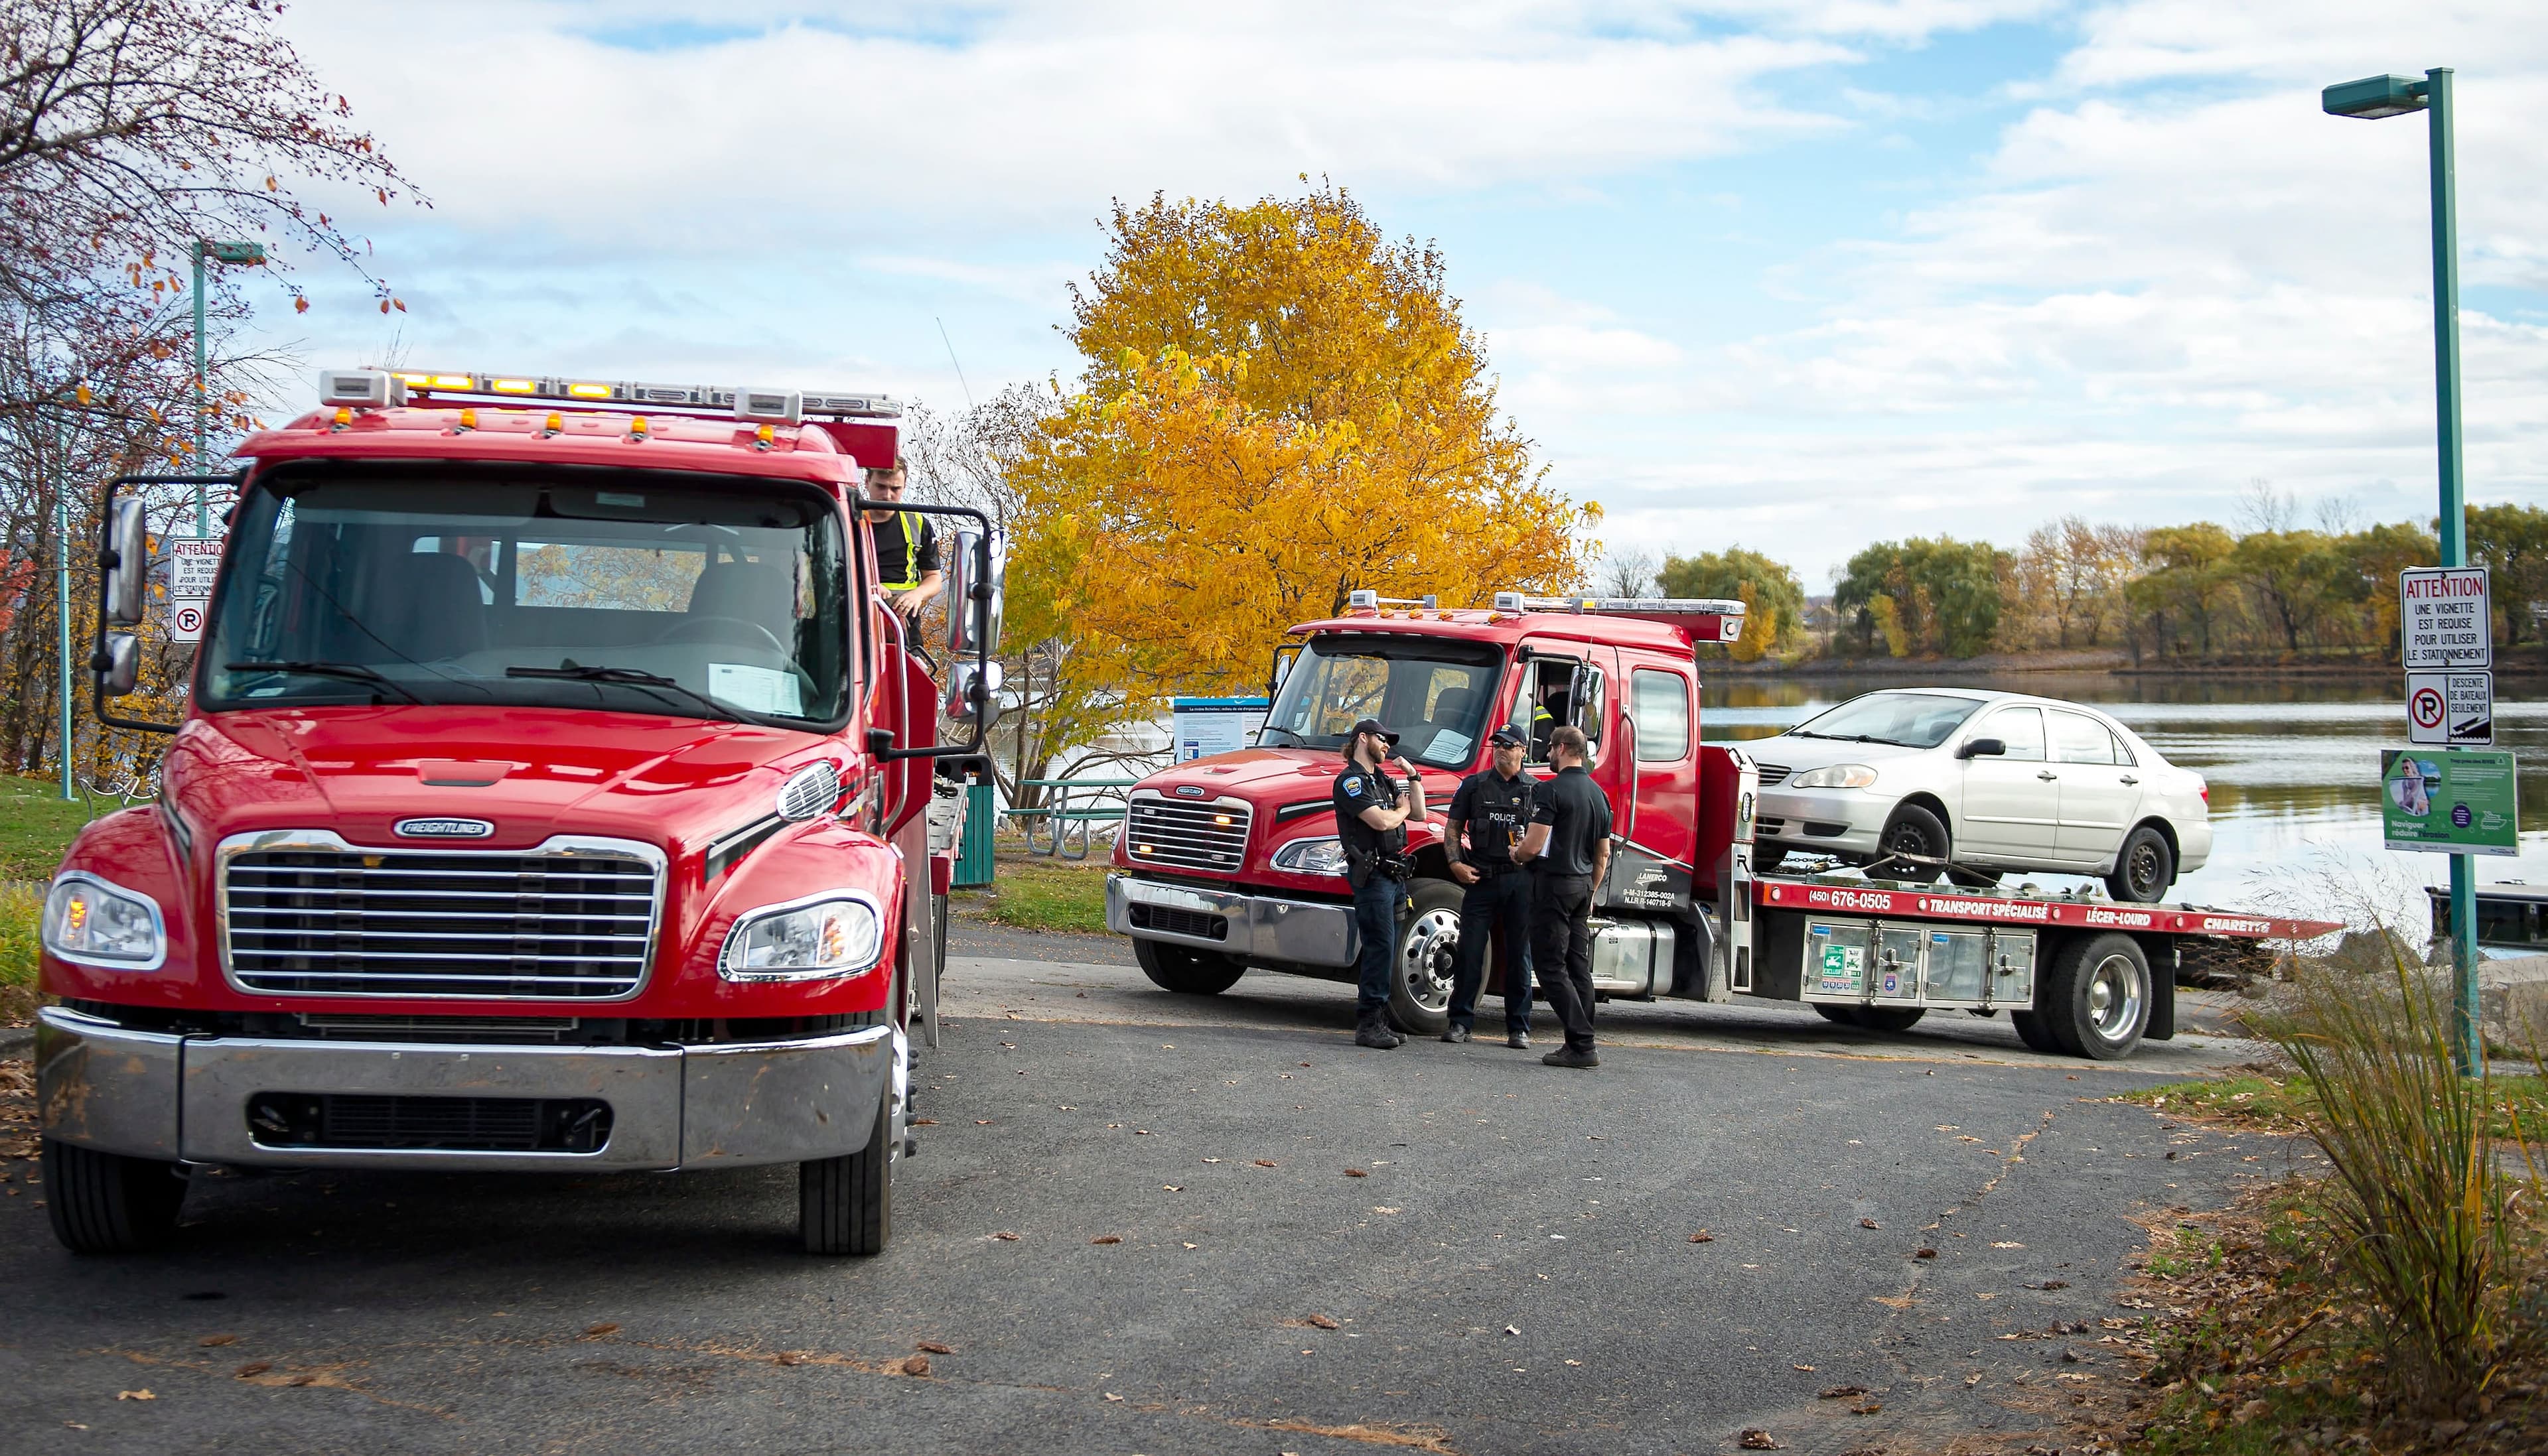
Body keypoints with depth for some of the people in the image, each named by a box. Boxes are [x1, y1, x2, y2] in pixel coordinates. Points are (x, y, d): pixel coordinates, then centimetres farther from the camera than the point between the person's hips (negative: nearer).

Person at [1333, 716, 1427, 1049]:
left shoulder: (1384, 780, 21)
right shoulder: (1351, 780, -7)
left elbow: (1419, 815, 18)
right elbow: (1381, 821, -19)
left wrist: (1413, 777, 10)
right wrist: (1402, 809, 2)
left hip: (1394, 872, 9)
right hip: (1372, 873, -9)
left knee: (1385, 950, 10)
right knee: (1380, 946, -14)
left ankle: (1376, 1021, 14)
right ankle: (1369, 1024, -13)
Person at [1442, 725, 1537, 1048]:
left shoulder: (1536, 790, 8)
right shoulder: (1475, 785, 9)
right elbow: (1453, 827, 10)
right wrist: (1456, 863, -4)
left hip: (1521, 879, 0)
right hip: (1482, 876, 0)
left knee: (1519, 954, 3)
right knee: (1470, 951, -3)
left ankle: (1519, 1029, 9)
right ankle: (1460, 1022, 4)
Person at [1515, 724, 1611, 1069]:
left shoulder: (1552, 790, -14)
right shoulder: (1598, 793, 13)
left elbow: (1533, 846, -19)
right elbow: (1603, 855, 18)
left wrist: (1516, 855, 3)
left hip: (1553, 884, -8)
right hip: (1582, 885, 8)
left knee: (1551, 968, -6)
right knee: (1579, 968, 10)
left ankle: (1581, 1045, -13)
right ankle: (1581, 1046, 10)